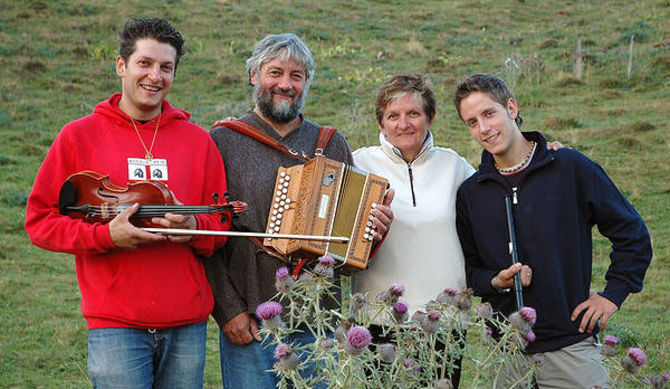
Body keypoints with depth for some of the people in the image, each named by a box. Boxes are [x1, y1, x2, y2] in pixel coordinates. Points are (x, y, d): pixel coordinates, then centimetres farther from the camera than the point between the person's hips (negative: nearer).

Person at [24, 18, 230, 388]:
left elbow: (222, 224, 12)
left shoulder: (198, 140, 9)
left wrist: (194, 228, -11)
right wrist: (106, 235, -14)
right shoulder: (79, 135, 2)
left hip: (188, 323, 3)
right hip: (115, 323, -3)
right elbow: (39, 221, 2)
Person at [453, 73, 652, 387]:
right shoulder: (470, 193, 6)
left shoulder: (571, 167, -3)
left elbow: (632, 234, 3)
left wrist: (613, 294, -2)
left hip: (570, 342, -2)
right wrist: (496, 281, -7)